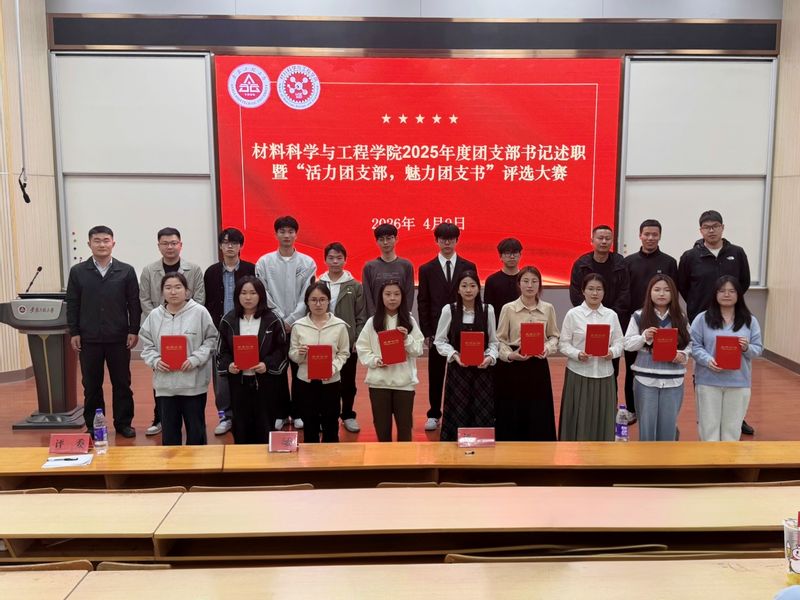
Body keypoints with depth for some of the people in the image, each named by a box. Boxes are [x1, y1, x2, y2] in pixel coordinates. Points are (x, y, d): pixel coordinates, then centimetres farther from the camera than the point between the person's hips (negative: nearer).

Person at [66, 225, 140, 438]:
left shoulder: (126, 271, 1)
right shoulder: (78, 271, 4)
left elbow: (134, 304, 2)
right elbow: (72, 305, 4)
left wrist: (133, 331, -3)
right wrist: (73, 333, 0)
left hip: (119, 338, -1)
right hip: (88, 338, 1)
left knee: (122, 383, 7)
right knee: (91, 385, 9)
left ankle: (123, 423, 18)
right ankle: (93, 426, 19)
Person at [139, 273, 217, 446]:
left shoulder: (200, 312, -6)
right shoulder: (154, 315, 4)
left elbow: (210, 340, -3)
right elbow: (147, 345, 10)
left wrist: (195, 359, -14)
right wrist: (155, 360, -8)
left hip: (194, 383, -3)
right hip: (165, 383, 3)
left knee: (196, 429, 9)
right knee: (168, 429, 12)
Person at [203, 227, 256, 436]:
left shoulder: (251, 270, 1)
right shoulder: (212, 272, 7)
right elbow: (207, 303, 8)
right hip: (219, 330, 2)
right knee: (221, 374, 3)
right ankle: (226, 415, 14)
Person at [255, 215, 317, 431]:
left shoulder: (307, 262, 1)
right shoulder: (264, 262, 1)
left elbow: (307, 296, -3)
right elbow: (264, 295, -2)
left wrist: (291, 320, -10)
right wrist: (280, 319, -9)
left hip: (300, 324, 0)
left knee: (300, 369, 5)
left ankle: (298, 412, 17)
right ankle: (281, 412, 18)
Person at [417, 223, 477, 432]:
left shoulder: (469, 267, 4)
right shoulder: (426, 269, 4)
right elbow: (423, 302, 3)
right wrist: (426, 332, -3)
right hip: (437, 329, 0)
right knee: (435, 374, 6)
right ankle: (434, 414, 18)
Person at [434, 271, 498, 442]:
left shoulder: (488, 310, 1)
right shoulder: (448, 310, -3)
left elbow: (494, 342, 5)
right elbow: (440, 341, 1)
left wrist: (490, 357, -13)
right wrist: (454, 355, -14)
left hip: (481, 369, 1)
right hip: (457, 369, -1)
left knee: (482, 415, 3)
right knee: (457, 414, 2)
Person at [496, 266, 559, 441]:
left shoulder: (548, 309, 3)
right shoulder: (508, 308, -4)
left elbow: (554, 336, 11)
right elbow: (500, 340, -1)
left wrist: (548, 348, -9)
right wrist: (510, 355, -18)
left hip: (538, 366, 2)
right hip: (512, 367, -2)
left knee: (538, 414, 5)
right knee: (512, 415, 3)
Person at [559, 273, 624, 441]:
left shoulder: (611, 315, 5)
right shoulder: (573, 314, -2)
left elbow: (619, 342, 6)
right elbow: (563, 343, -2)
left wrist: (612, 352, -14)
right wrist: (577, 354, -19)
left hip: (604, 374, 2)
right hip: (579, 373, -2)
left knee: (602, 420, 7)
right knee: (579, 420, 1)